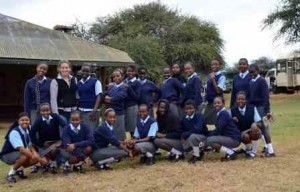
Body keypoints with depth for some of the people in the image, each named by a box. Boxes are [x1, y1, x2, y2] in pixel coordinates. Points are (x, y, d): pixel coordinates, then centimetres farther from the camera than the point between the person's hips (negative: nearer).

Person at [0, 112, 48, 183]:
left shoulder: (28, 130, -7)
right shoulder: (14, 132, -28)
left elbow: (30, 146, -3)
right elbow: (21, 149, -37)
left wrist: (37, 156, -24)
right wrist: (39, 159, -41)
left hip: (20, 153, 7)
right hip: (7, 155, -7)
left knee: (36, 158, -15)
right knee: (26, 156, -34)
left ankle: (19, 169, 9)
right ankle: (11, 173, -12)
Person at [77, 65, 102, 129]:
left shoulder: (95, 82, -2)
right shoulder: (78, 83, 12)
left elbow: (98, 96, -7)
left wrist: (94, 111, -17)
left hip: (91, 111, -5)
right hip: (80, 111, 5)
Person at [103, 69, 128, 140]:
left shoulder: (125, 87, -4)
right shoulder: (110, 86, 14)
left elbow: (119, 97, -15)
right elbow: (104, 97, 6)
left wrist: (109, 99, -2)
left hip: (119, 113, -6)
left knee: (119, 134, 0)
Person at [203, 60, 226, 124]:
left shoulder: (221, 76, -11)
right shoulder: (209, 76, 11)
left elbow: (218, 90, -19)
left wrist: (213, 79, -22)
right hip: (209, 102, 7)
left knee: (215, 121, -5)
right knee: (206, 119, 9)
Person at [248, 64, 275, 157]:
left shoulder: (262, 81, -9)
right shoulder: (251, 82, 11)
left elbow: (266, 96, -13)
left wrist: (267, 110, -18)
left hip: (261, 107, -7)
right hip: (253, 107, 7)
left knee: (264, 128, -9)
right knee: (261, 128, 9)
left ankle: (270, 151, -7)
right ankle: (268, 148, 17)